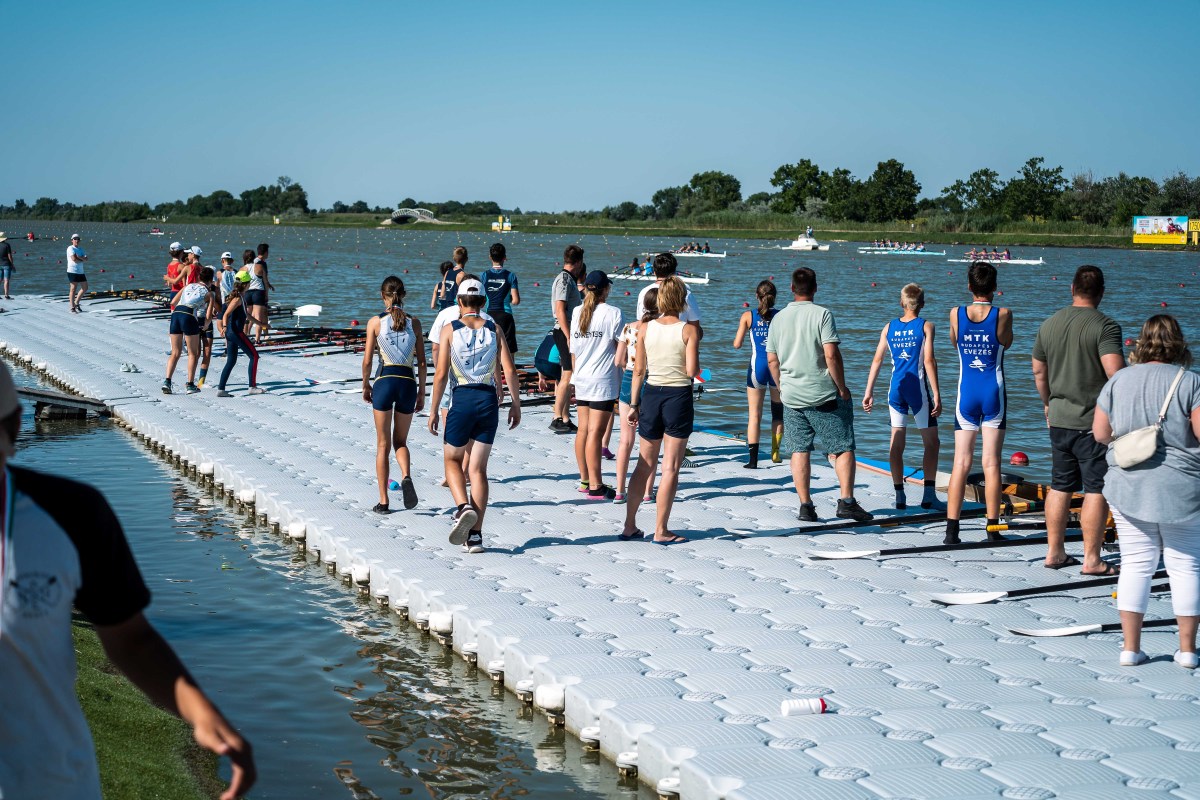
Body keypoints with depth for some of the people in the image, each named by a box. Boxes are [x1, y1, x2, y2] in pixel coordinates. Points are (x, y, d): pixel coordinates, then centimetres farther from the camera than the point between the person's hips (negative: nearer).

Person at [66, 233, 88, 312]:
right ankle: (72, 307, -2)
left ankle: (76, 303, 20)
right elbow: (74, 259, -19)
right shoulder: (70, 248, -6)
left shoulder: (80, 249, 16)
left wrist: (79, 257, -14)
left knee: (85, 288, 8)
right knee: (73, 289, -5)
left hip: (80, 272, 8)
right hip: (72, 271, -8)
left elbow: (86, 258, 4)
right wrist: (82, 260, -4)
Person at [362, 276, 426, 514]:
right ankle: (406, 477, -14)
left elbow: (367, 361, -1)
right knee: (400, 441, 17)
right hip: (408, 382, 2)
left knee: (383, 445, 8)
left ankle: (383, 501, 7)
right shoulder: (414, 323, 4)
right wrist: (421, 392, 13)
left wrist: (365, 385, 14)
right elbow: (422, 363, 4)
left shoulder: (375, 322, -1)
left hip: (384, 381, -2)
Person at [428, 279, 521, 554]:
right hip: (489, 400, 3)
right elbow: (509, 370, -2)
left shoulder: (450, 330, -1)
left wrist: (434, 410, 1)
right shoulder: (494, 330, 6)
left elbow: (441, 374, -5)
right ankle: (475, 535, 5)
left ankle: (463, 507, -10)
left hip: (462, 399, -3)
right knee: (478, 468, 9)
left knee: (452, 459, 17)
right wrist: (516, 404, 8)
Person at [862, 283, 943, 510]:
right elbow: (929, 361, -10)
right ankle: (929, 495, -4)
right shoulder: (925, 326, -3)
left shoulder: (889, 327, 7)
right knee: (931, 442, 4)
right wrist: (936, 395, -9)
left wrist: (868, 393, 9)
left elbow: (877, 360, 5)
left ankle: (899, 496, 7)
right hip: (918, 389, -4)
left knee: (897, 442, 8)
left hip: (896, 389, 4)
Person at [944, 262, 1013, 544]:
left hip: (966, 394, 1)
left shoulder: (956, 314, -2)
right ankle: (992, 528, 2)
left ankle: (951, 529, -2)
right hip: (994, 393, -1)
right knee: (991, 463, 1)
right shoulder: (1003, 315, -7)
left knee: (961, 462, 3)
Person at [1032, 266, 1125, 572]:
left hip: (1059, 420, 6)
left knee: (1060, 486, 14)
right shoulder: (1105, 327, -14)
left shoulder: (1049, 324, 7)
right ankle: (1092, 559, 2)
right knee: (1096, 489, 0)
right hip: (1094, 421, -6)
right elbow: (1117, 373, -24)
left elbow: (1038, 371, 16)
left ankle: (1054, 552, 19)